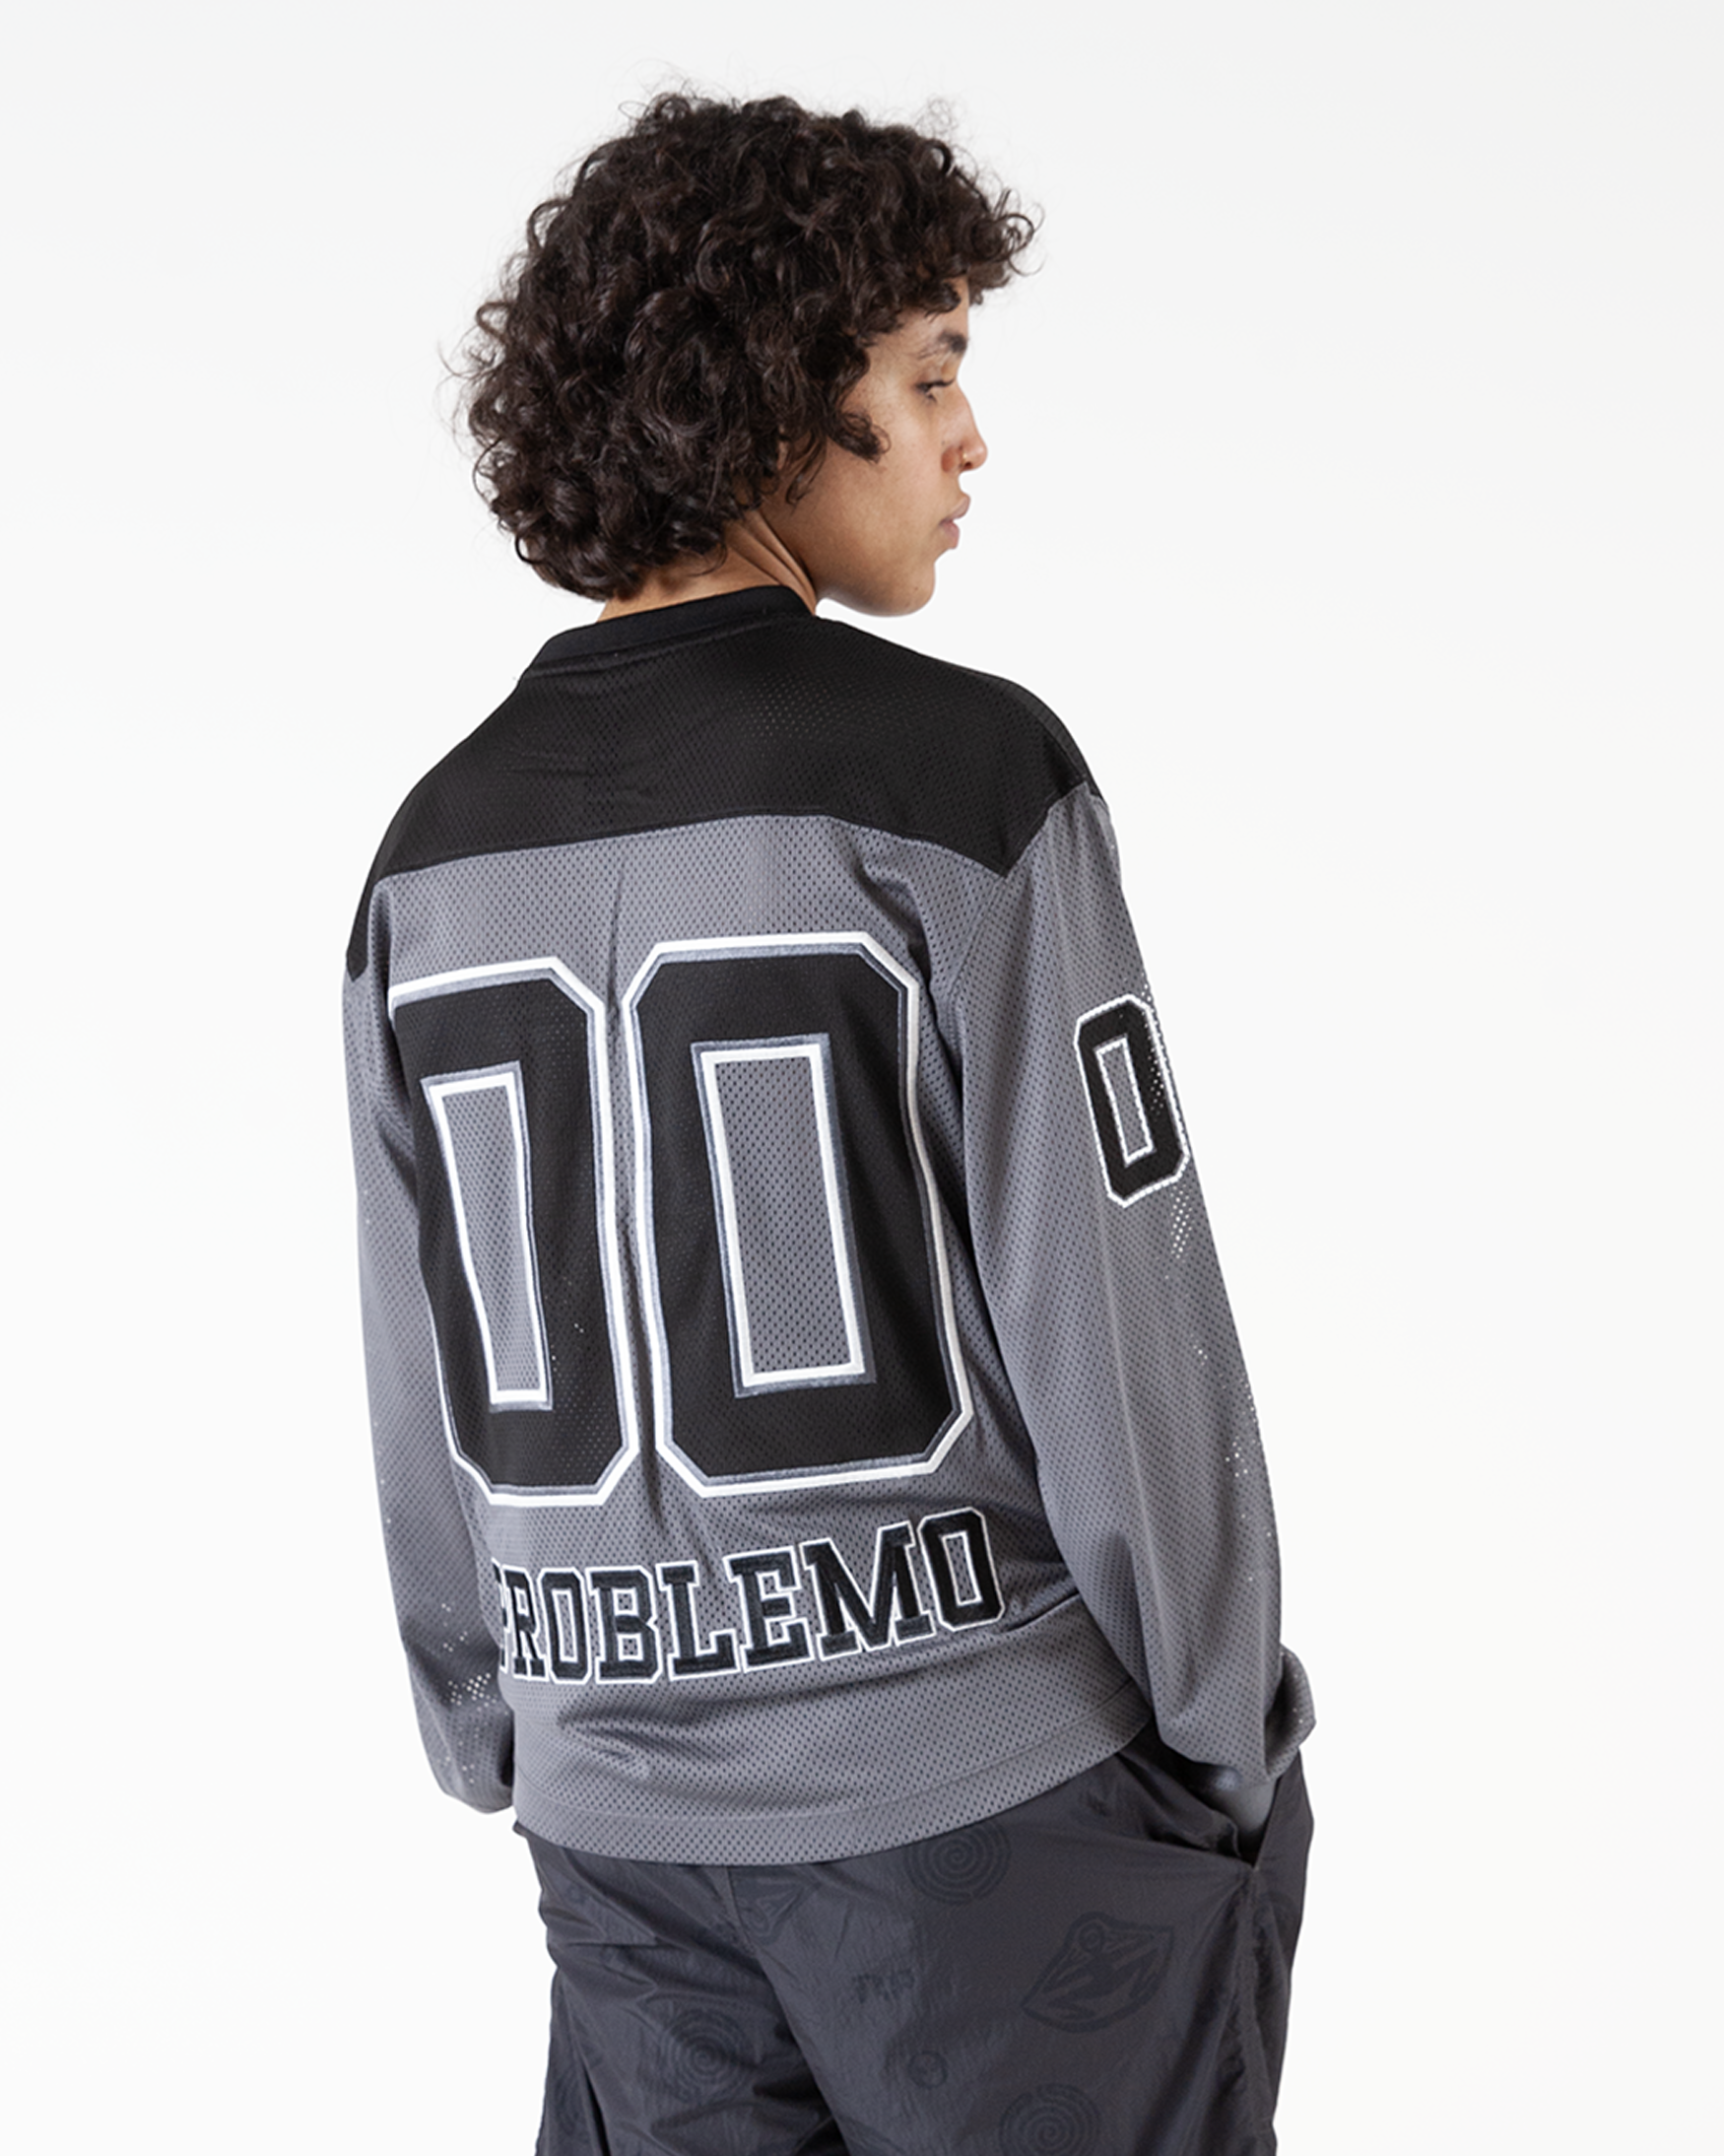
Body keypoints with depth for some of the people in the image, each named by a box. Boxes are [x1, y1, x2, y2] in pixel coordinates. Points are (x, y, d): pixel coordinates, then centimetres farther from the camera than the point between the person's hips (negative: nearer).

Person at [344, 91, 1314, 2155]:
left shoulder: (438, 850, 2)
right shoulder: (958, 773, -15)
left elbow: (428, 1405, 6)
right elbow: (1114, 1312, -15)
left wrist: (510, 1761, 17)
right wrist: (1233, 1753, -2)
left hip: (632, 1820, 5)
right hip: (1009, 1793, -5)